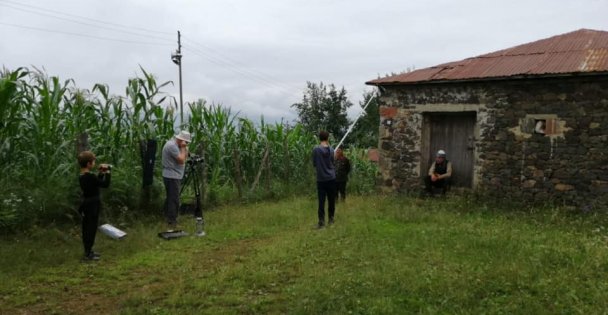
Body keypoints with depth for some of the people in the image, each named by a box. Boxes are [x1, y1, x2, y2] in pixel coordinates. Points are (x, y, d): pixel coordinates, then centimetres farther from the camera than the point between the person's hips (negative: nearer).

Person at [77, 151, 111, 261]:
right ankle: (88, 254, 3)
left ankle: (88, 251, 26)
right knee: (91, 229, -2)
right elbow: (105, 184, -20)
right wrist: (107, 173, -10)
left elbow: (96, 181, 19)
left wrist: (100, 172, 8)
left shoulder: (82, 176, 7)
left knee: (87, 229, 15)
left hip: (87, 205, 10)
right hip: (92, 206, -10)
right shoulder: (90, 176, -23)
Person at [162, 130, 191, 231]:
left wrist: (185, 149, 4)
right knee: (174, 200, -12)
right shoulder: (172, 145, -18)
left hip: (171, 176, 11)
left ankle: (168, 218, 28)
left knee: (170, 198, 18)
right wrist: (183, 148, -13)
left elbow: (184, 159, 17)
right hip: (172, 177, -11)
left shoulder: (173, 144, 15)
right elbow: (181, 160, -21)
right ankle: (172, 225, -14)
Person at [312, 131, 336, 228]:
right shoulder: (331, 150, -1)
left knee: (321, 201, 0)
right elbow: (333, 163, 9)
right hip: (331, 179, 2)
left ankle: (321, 221, -4)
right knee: (331, 200, 13)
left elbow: (314, 164, 1)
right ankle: (331, 219, 22)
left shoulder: (316, 149, -8)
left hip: (321, 179, -2)